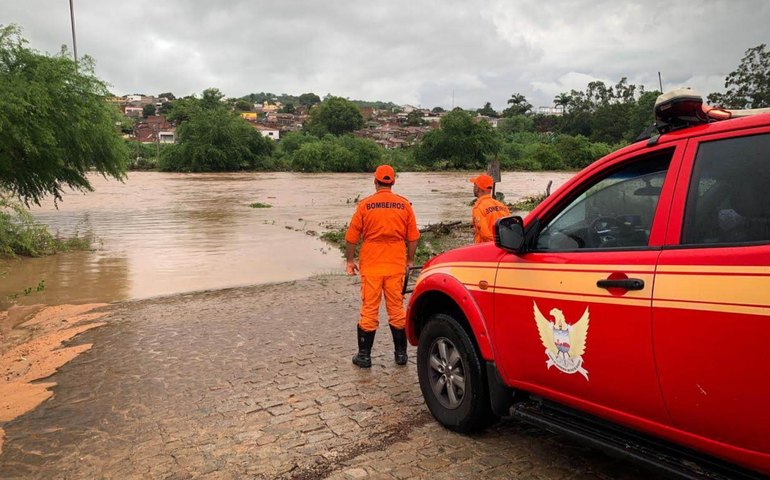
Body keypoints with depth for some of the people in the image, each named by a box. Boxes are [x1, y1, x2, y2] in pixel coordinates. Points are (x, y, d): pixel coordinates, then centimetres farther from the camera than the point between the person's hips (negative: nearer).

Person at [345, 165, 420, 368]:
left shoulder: (365, 205, -5)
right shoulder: (404, 205, 0)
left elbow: (351, 237, -3)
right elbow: (413, 237, 4)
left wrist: (350, 260, 9)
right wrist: (410, 260, 16)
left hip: (371, 265, -1)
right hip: (396, 265, 2)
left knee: (369, 310, 6)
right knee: (396, 308, 12)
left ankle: (364, 355, 13)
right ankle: (401, 353, 20)